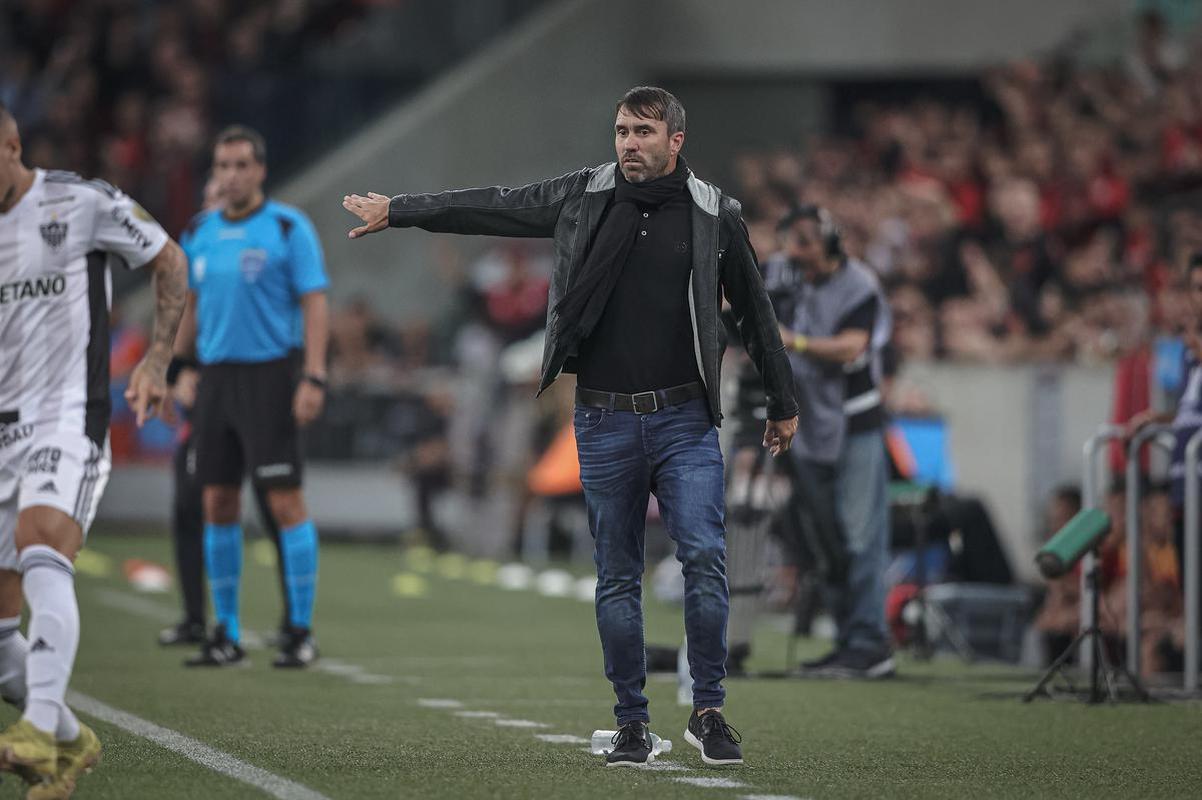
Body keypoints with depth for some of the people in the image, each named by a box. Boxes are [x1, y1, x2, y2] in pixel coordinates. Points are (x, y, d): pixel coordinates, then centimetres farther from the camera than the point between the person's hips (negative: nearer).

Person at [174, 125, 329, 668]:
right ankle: (226, 634, 11)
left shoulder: (289, 228, -5)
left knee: (286, 502, -7)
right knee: (218, 505, 4)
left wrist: (313, 379, -16)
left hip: (270, 375, -5)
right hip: (215, 377, 5)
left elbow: (315, 304, -8)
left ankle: (301, 632, -1)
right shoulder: (199, 233, 11)